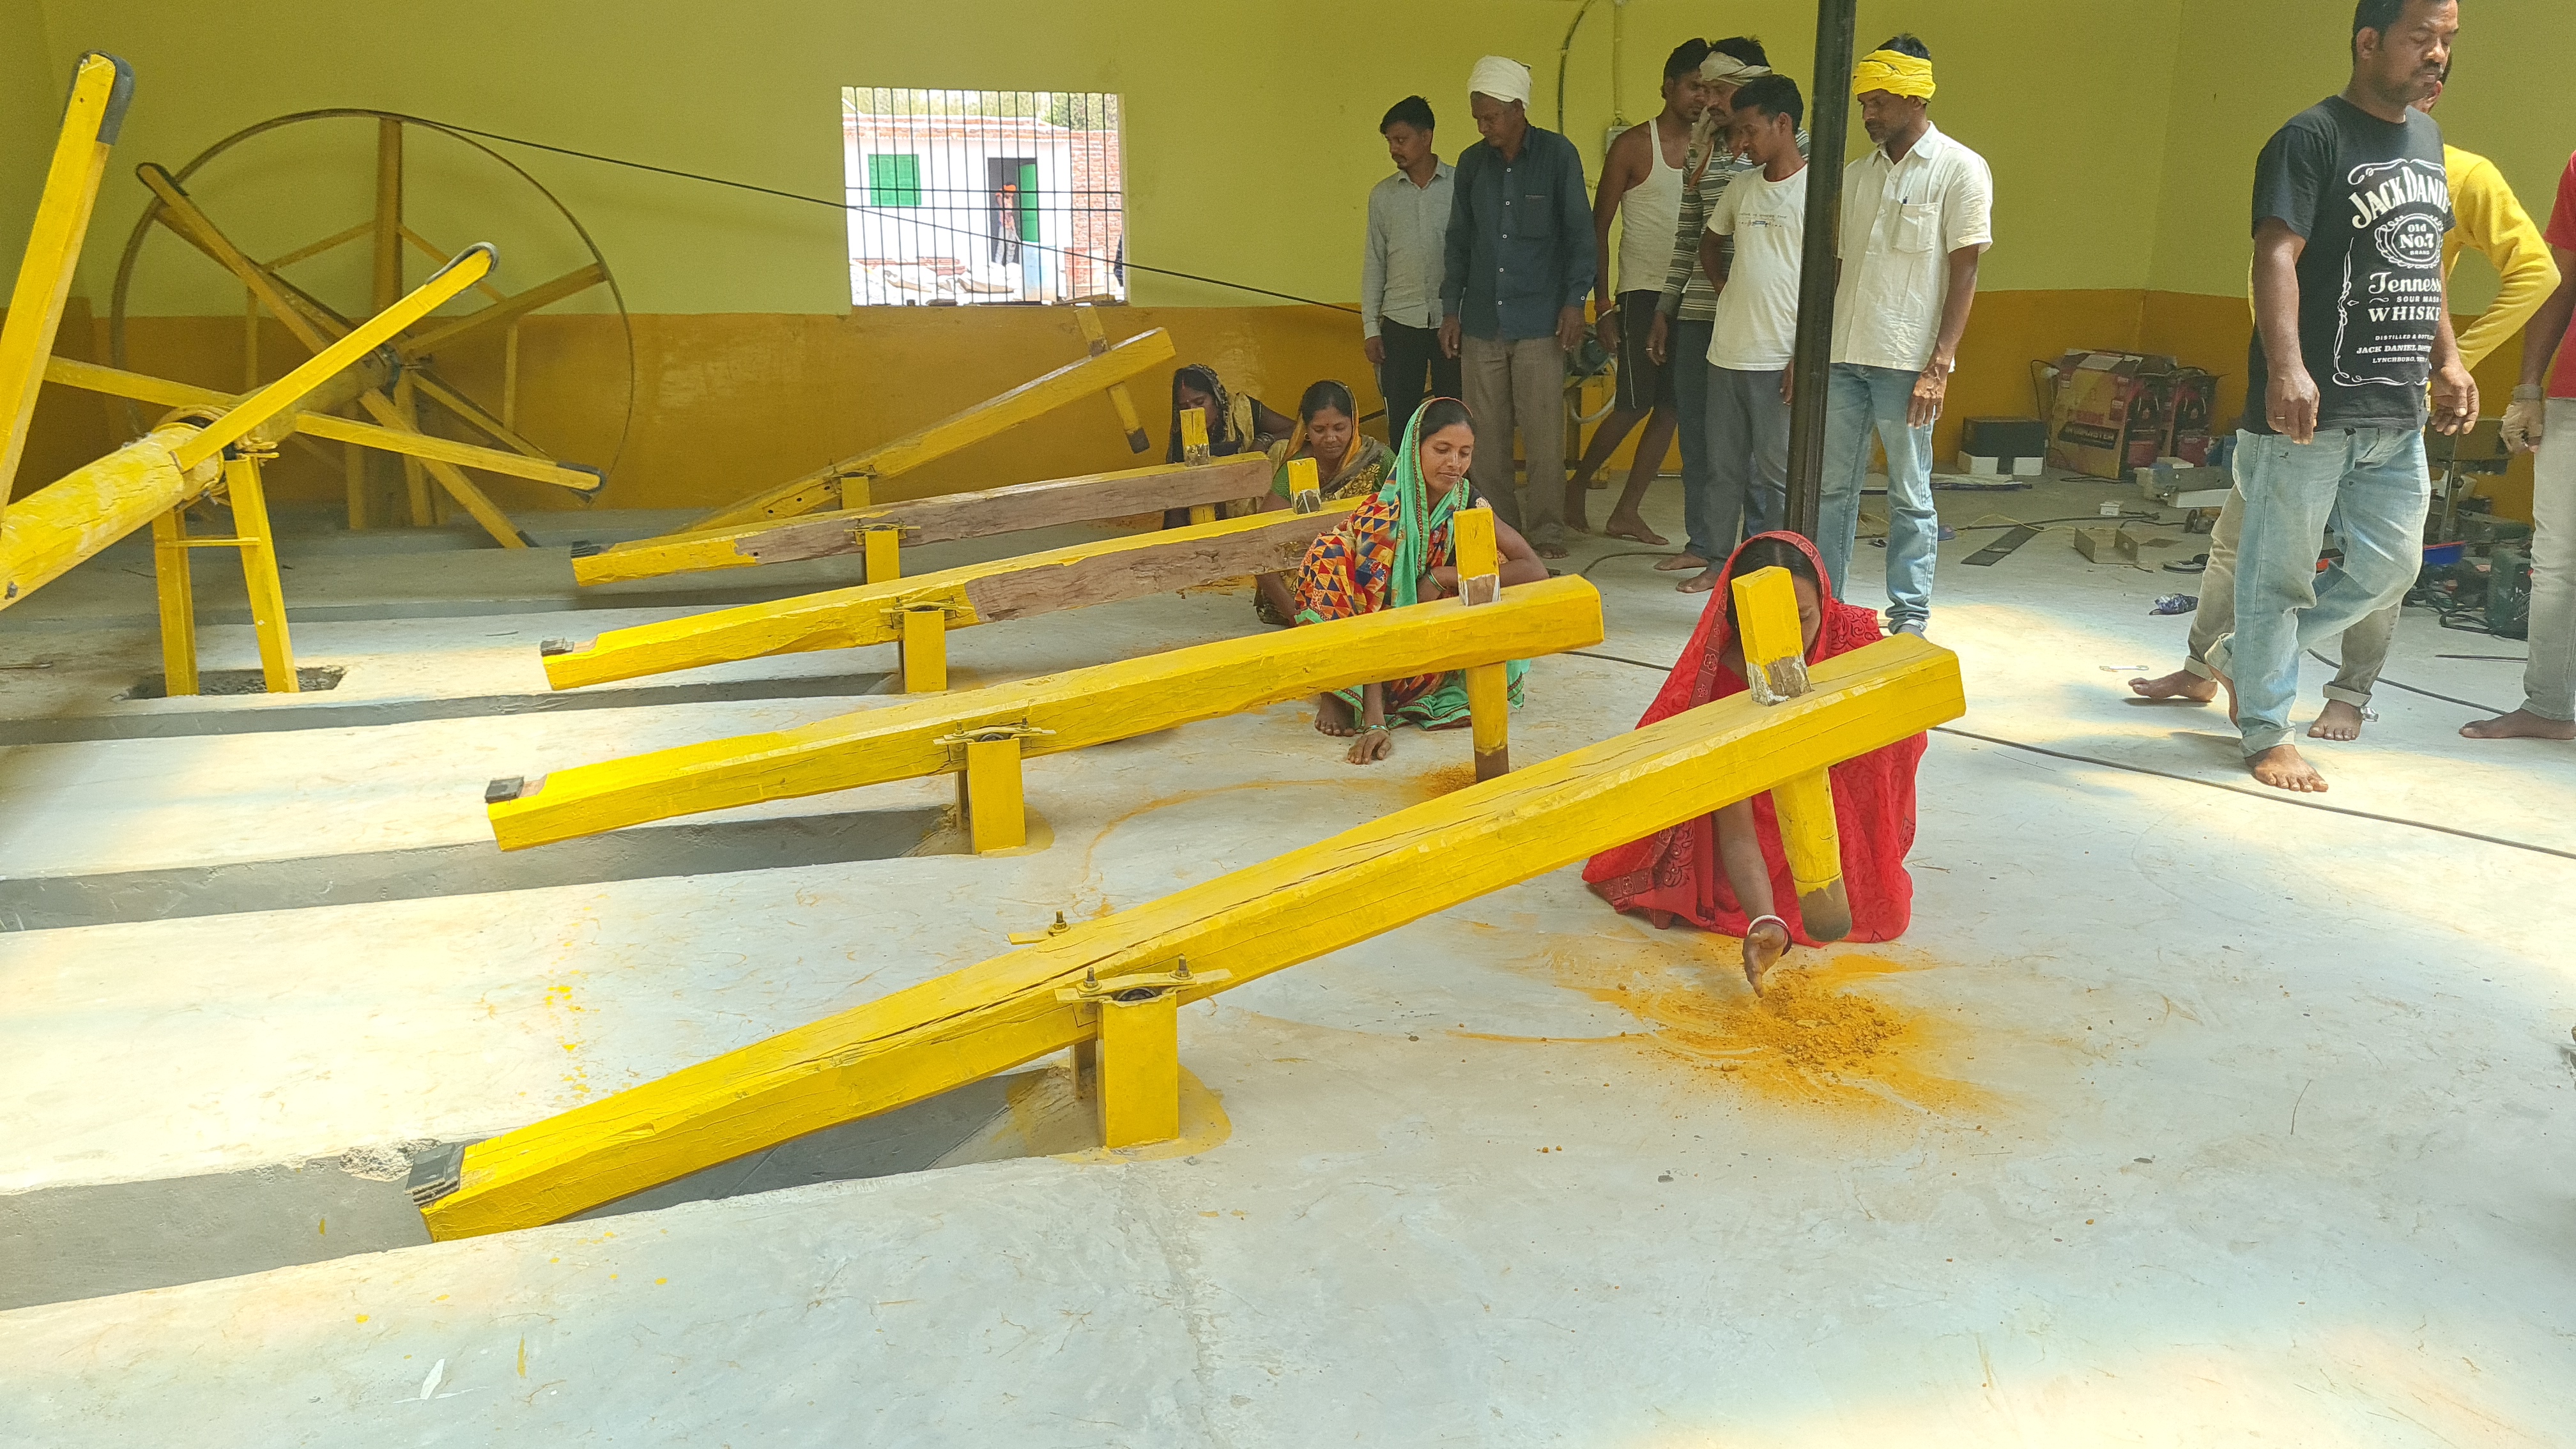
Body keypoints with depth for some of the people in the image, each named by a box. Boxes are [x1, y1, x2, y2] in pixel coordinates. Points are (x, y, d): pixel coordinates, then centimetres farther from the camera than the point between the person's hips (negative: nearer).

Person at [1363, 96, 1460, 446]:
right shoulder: (1382, 195, 9)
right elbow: (1375, 263, 11)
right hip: (1400, 324, 2)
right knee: (1401, 421, 2)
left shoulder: (1461, 185, 0)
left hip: (1453, 321, -2)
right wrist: (1370, 327, 5)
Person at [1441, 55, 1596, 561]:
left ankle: (1546, 532, 6)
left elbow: (1580, 234, 0)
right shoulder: (1471, 163, 9)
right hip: (1481, 322, 4)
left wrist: (1574, 302, -7)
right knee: (1486, 434, 4)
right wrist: (1450, 308, 9)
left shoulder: (1558, 155, -1)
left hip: (1539, 323, -4)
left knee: (1543, 434, -4)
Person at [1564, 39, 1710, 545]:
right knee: (1635, 406, -8)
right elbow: (1599, 229, -1)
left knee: (1671, 408, 3)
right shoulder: (1634, 146, -1)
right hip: (1643, 292, -4)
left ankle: (1627, 512, 11)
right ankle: (1577, 485, 14)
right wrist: (1602, 306, -6)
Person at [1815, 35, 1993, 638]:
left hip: (1906, 362, -5)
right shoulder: (1858, 174, 14)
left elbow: (1964, 272, -6)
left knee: (1910, 497, 2)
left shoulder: (1960, 170, -3)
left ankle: (1910, 618, 11)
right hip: (1842, 358, 5)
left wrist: (1939, 366, -14)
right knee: (1833, 488, 8)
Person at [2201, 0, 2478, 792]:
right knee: (2281, 571, 1)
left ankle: (2243, 655, 27)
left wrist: (2447, 360, 18)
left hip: (2398, 415, 8)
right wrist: (2286, 369, -31)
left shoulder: (2426, 140, 17)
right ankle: (2266, 731, 12)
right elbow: (2276, 256, -19)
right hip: (2309, 412, -8)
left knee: (2388, 568, 12)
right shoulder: (2312, 138, -8)